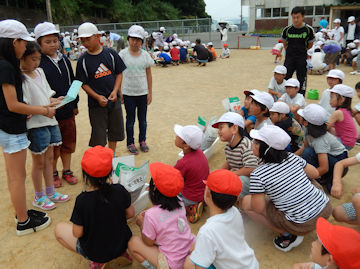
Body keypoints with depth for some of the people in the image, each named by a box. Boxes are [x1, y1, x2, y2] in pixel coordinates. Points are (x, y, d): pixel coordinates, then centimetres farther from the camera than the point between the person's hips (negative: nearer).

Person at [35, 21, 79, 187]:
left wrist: (75, 104, 17)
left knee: (68, 143, 15)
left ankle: (67, 170, 32)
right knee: (53, 147, 8)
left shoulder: (64, 60, 8)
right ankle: (53, 173, 28)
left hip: (67, 111, 5)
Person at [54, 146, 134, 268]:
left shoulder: (82, 200, -27)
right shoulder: (119, 190, -19)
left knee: (59, 228, 15)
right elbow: (131, 213, -3)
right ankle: (121, 253, 15)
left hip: (94, 252, -4)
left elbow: (77, 233, -17)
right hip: (122, 244, 4)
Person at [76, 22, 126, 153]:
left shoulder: (110, 53, -1)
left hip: (114, 100, 3)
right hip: (96, 103, -2)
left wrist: (115, 91, -10)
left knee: (115, 131, 14)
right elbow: (83, 83, -4)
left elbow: (119, 73, 4)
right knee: (98, 138, 1)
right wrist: (97, 97, -16)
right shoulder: (83, 60, -5)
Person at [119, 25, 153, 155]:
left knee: (142, 119, 12)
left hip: (143, 92, 2)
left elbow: (149, 75, 4)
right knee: (130, 119, 8)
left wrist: (150, 93, 2)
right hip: (128, 93, -2)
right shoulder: (123, 54, -5)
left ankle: (142, 141, 29)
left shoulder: (145, 55, 1)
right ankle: (130, 143, 22)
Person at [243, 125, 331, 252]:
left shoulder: (257, 175, -16)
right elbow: (315, 174, 13)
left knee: (246, 202, 3)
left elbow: (258, 209, -13)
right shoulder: (292, 157, -1)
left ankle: (287, 235, 3)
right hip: (326, 208, 6)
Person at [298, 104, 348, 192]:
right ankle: (327, 178, 8)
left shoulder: (320, 140, -32)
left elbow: (324, 168, -33)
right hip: (329, 156, 9)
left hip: (339, 161, -8)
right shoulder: (309, 132, -10)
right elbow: (305, 147, 7)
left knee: (308, 152, -28)